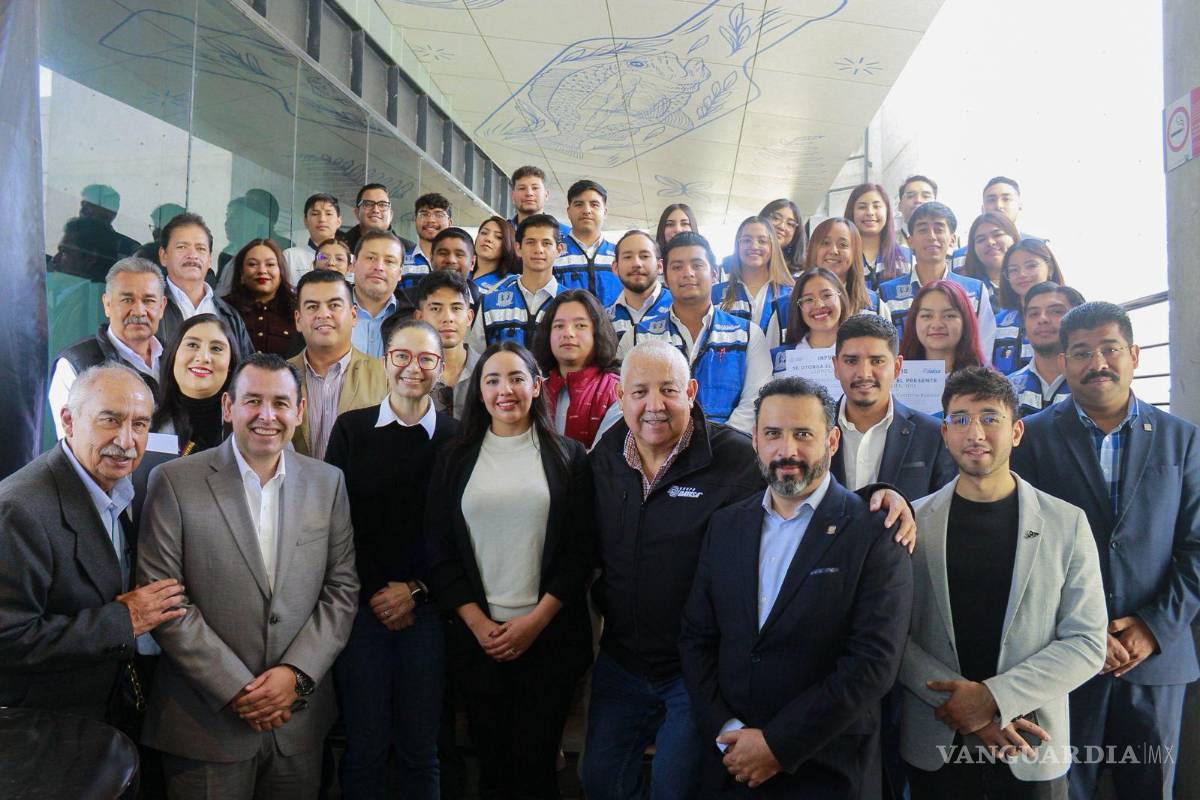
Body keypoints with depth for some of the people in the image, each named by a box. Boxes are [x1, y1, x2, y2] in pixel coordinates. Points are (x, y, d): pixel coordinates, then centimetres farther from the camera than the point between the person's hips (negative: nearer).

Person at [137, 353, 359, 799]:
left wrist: (296, 673, -9)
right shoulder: (174, 482, -6)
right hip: (206, 723, -3)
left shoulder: (327, 482, 3)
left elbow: (342, 588, 3)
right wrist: (237, 688, -12)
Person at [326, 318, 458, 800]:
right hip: (362, 607, 0)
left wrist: (414, 591, -7)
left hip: (426, 609, 0)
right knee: (365, 745, 6)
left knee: (420, 748, 7)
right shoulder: (351, 429, 4)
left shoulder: (456, 438, 2)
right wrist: (375, 594, -5)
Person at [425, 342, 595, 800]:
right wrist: (478, 623, -6)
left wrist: (535, 621, -9)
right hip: (476, 637, 1)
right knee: (491, 762, 9)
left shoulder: (567, 457, 2)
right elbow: (439, 552, 3)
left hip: (548, 637, -1)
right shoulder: (455, 460, 5)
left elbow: (579, 551, -1)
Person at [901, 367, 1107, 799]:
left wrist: (994, 697, -15)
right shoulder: (913, 520, -2)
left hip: (1032, 753, 0)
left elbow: (1087, 642, -5)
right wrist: (964, 706, -15)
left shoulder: (1067, 523, -2)